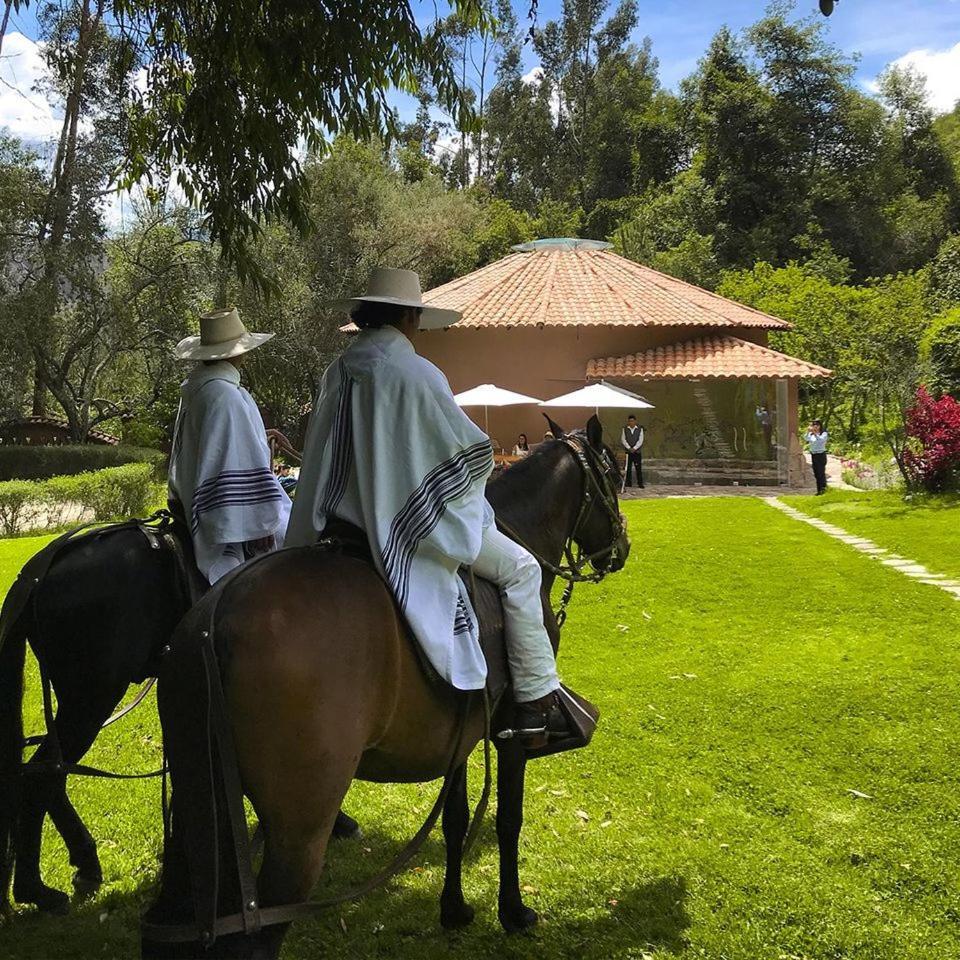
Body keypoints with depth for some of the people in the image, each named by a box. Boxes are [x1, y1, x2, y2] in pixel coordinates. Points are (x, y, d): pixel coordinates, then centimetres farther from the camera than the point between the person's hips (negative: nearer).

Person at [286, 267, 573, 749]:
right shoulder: (417, 374, -18)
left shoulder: (337, 373, 3)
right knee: (520, 569, 5)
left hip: (347, 518, 8)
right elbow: (472, 451, -14)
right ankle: (536, 701, 4)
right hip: (412, 519, -8)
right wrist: (472, 481, 8)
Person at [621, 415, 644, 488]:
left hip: (637, 452, -1)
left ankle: (640, 483, 2)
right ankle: (628, 483, 8)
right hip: (628, 452, 1)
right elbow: (623, 440, -1)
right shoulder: (624, 429, 5)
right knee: (627, 468, 2)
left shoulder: (640, 429, 3)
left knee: (638, 468, -2)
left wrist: (634, 448, -14)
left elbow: (640, 440, -3)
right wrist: (629, 448, -13)